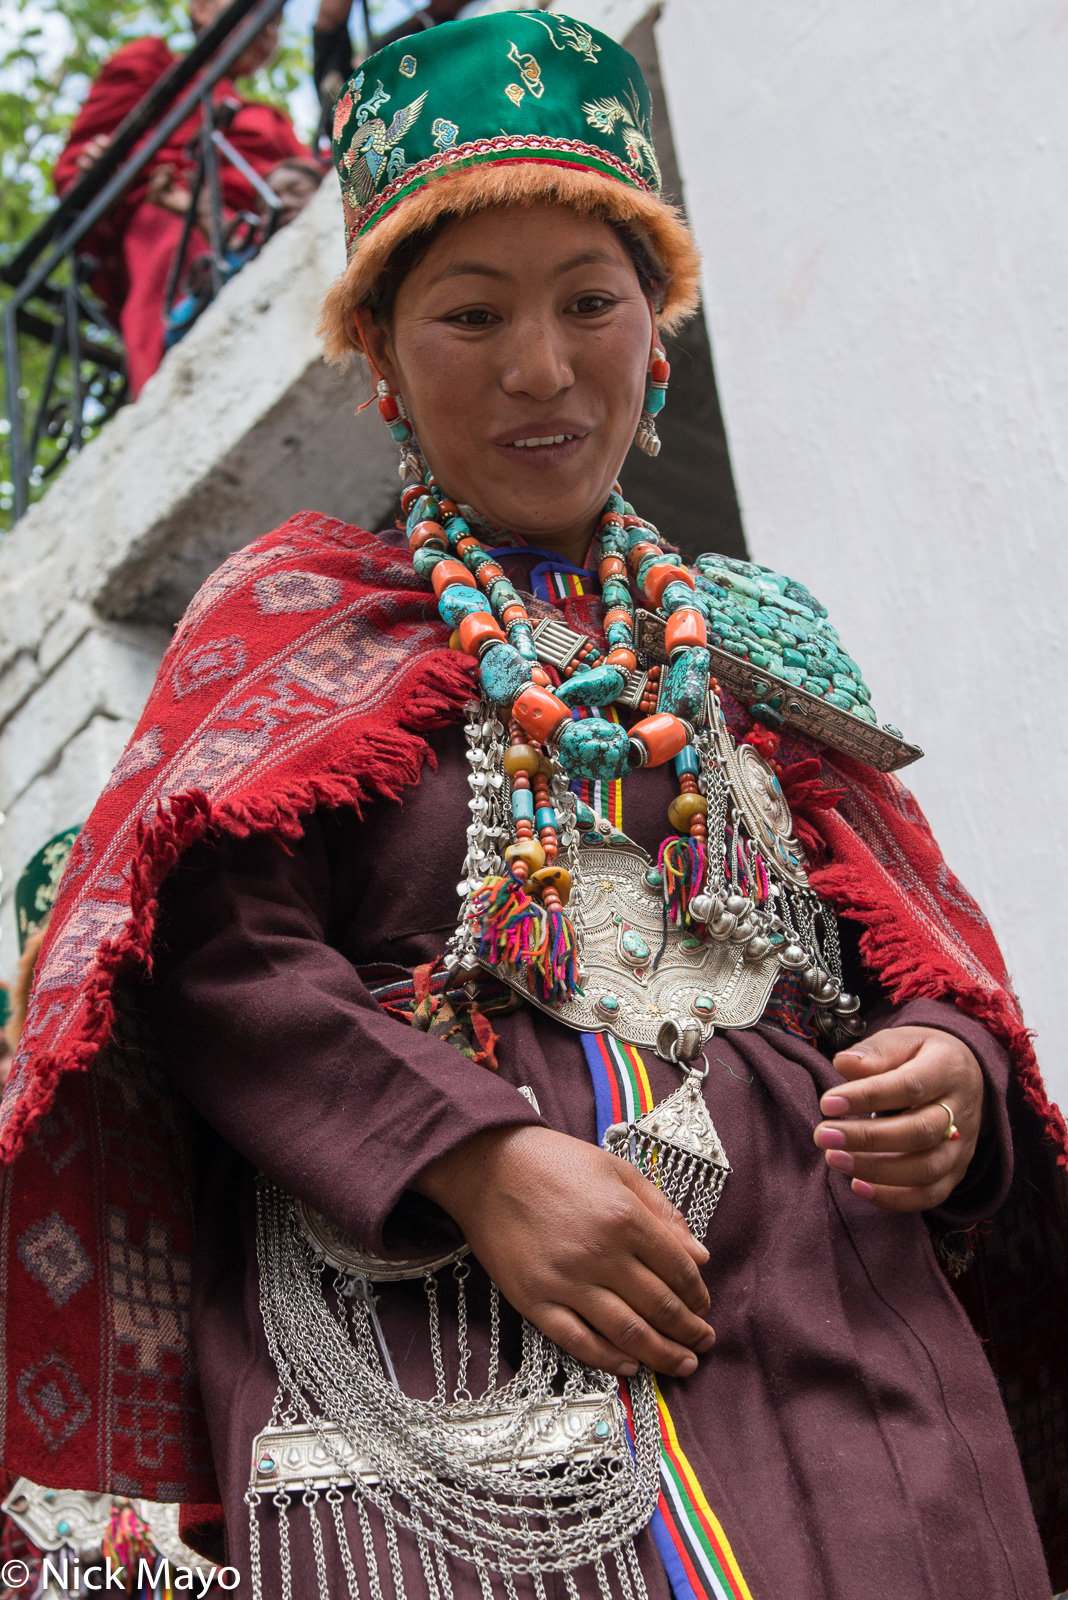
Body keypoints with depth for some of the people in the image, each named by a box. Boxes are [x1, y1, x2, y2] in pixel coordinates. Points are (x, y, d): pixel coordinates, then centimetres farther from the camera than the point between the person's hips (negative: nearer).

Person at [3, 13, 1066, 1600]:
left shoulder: (751, 648, 21)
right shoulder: (300, 612, 10)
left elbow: (931, 959, 19)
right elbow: (218, 949, -5)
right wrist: (475, 1160, -18)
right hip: (441, 1336, -3)